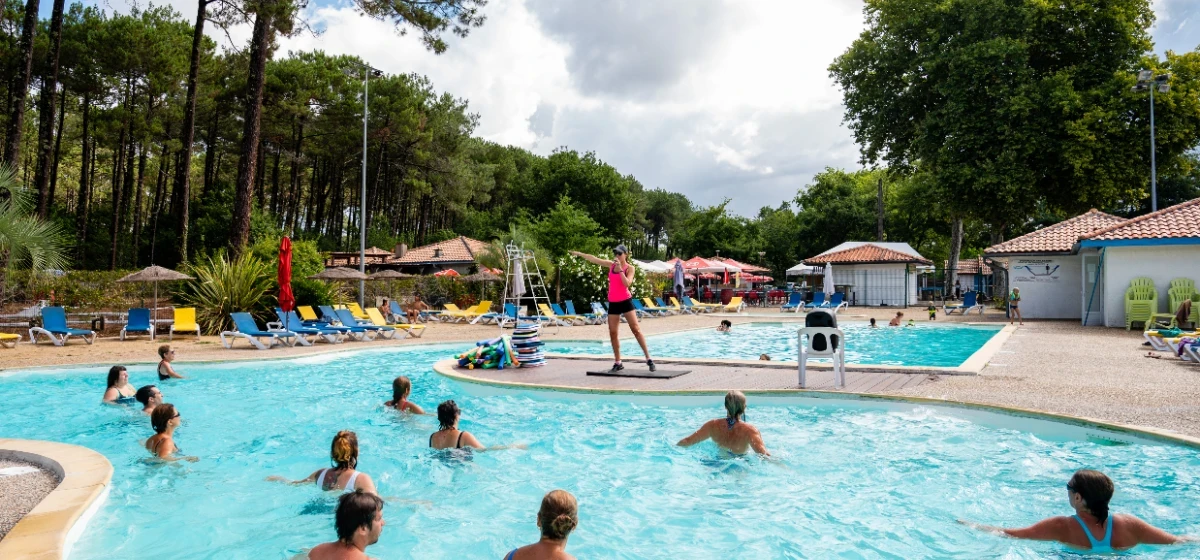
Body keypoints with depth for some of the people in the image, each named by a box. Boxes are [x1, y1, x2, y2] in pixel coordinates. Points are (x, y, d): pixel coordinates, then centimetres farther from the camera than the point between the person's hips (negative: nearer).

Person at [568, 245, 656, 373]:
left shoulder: (630, 268, -5)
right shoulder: (611, 265, 8)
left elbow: (627, 284, -20)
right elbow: (594, 259, 12)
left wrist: (620, 270, -23)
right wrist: (579, 254, 11)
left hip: (625, 301, -5)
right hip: (613, 303, 5)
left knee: (636, 329, -9)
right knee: (612, 333, 2)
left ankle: (648, 359, -5)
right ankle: (618, 362, 10)